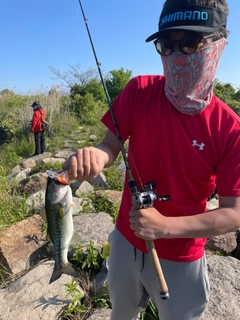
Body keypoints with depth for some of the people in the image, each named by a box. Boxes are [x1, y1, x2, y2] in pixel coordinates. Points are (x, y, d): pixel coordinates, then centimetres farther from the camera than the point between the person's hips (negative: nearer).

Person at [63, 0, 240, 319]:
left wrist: (166, 226, -27)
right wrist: (95, 156, -33)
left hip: (181, 259, -1)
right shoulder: (140, 91, -14)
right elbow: (112, 144, -9)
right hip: (126, 241, 2)